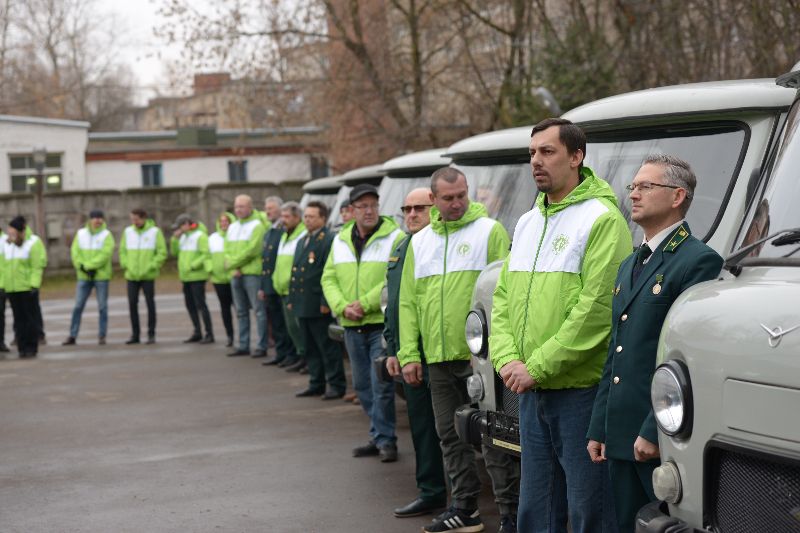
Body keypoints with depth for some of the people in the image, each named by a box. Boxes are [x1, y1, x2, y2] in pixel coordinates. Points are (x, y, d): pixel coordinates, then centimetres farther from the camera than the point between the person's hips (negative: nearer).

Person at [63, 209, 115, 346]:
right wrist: (83, 267, -14)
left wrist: (88, 266, -18)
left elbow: (105, 254, -15)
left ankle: (102, 336, 11)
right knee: (78, 306, 3)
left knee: (102, 306, 2)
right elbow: (75, 252, 0)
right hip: (83, 277, 3)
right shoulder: (81, 234, 7)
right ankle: (72, 336, 8)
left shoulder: (106, 235, -4)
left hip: (101, 276, -3)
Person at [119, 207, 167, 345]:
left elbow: (162, 252, -5)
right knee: (132, 304, 2)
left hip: (148, 276, -3)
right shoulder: (128, 231, 7)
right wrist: (126, 265, -2)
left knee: (150, 303, 0)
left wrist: (151, 266, -13)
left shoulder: (155, 232, -4)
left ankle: (151, 334, 8)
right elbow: (122, 251, 12)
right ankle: (135, 334, 10)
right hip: (132, 275, 3)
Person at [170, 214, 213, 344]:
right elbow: (175, 252, 15)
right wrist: (175, 238, 2)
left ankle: (209, 334, -4)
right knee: (190, 305, 12)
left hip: (197, 276, -9)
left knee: (200, 305, -8)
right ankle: (197, 333, 21)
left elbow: (206, 254, -18)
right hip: (186, 277, 9)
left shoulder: (200, 236, -11)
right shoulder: (183, 236, 15)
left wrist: (193, 265, -20)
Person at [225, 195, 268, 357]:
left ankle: (262, 346, -3)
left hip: (252, 273, -7)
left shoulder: (257, 225, -6)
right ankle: (243, 346, 15)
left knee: (258, 310, -5)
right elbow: (227, 250, 13)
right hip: (235, 275, 7)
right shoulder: (232, 227, 17)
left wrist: (232, 263, -8)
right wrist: (234, 268, -5)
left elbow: (252, 250, -15)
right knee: (241, 312, 10)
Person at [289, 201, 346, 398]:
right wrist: (291, 299, 17)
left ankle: (336, 385, 3)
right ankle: (316, 384, 19)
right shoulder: (302, 241, 18)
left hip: (318, 306, -9)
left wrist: (325, 302, -20)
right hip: (302, 305, 9)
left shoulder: (329, 240, -11)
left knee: (328, 348, -3)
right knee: (310, 348, 13)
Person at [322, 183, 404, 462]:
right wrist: (342, 307, -5)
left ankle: (385, 439, 2)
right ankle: (378, 436, 23)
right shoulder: (340, 241, 13)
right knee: (362, 385, 12)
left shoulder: (394, 237, -6)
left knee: (381, 385, -7)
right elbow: (329, 279, 13)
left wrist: (365, 304, -17)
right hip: (352, 327, 6)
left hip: (382, 324, -6)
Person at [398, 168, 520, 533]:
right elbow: (408, 302, 13)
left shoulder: (490, 232, -3)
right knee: (451, 435, 12)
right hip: (438, 359, 6)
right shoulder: (420, 242, 13)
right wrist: (409, 355, 6)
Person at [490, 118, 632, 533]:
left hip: (582, 391, -8)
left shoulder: (602, 219, -9)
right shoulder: (527, 223, 16)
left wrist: (538, 367, -17)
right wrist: (507, 360, -3)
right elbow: (503, 299, 15)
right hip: (530, 394, 8)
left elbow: (596, 308, -18)